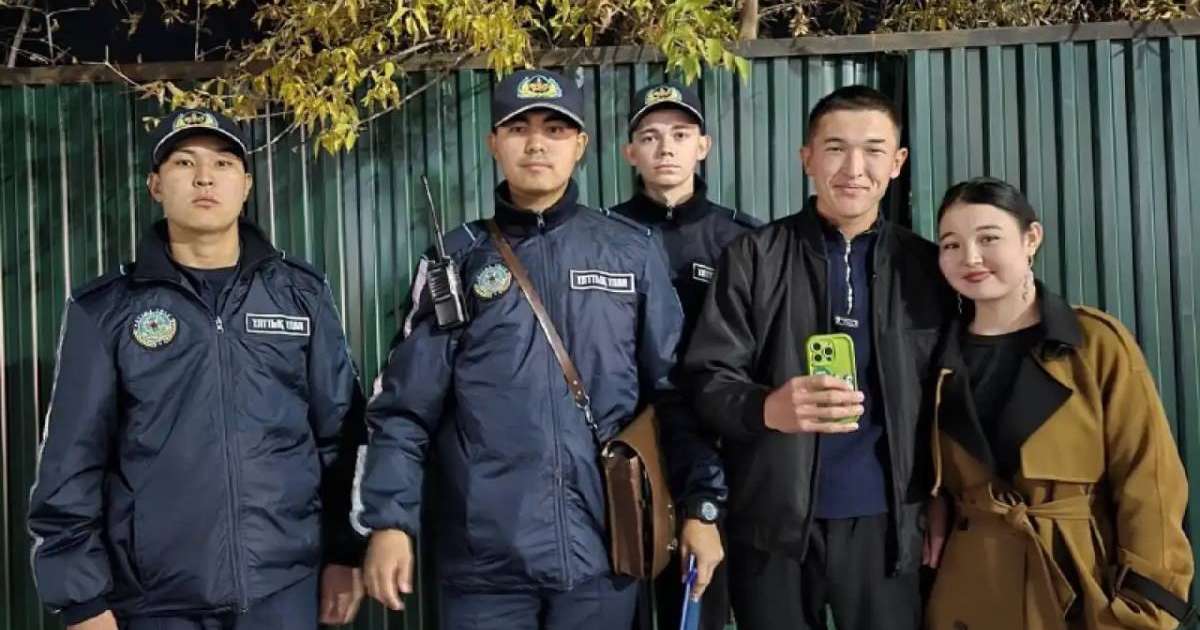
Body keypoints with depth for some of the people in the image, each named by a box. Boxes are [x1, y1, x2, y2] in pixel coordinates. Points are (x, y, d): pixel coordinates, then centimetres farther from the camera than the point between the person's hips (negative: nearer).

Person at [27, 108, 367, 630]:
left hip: (286, 587, 1)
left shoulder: (302, 294, 5)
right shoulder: (106, 309, 1)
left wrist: (345, 551, 3)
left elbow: (341, 433, 6)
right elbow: (72, 461, 0)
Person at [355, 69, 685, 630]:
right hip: (483, 553, 0)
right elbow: (405, 405, 1)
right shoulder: (458, 259, 4)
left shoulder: (634, 252, 4)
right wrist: (388, 520, -7)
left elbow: (675, 387, 6)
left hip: (602, 547, 1)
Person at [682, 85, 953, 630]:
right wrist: (767, 407, -25)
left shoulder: (927, 267, 5)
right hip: (774, 524, -1)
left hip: (887, 523, 2)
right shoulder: (753, 257, -2)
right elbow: (705, 378, -6)